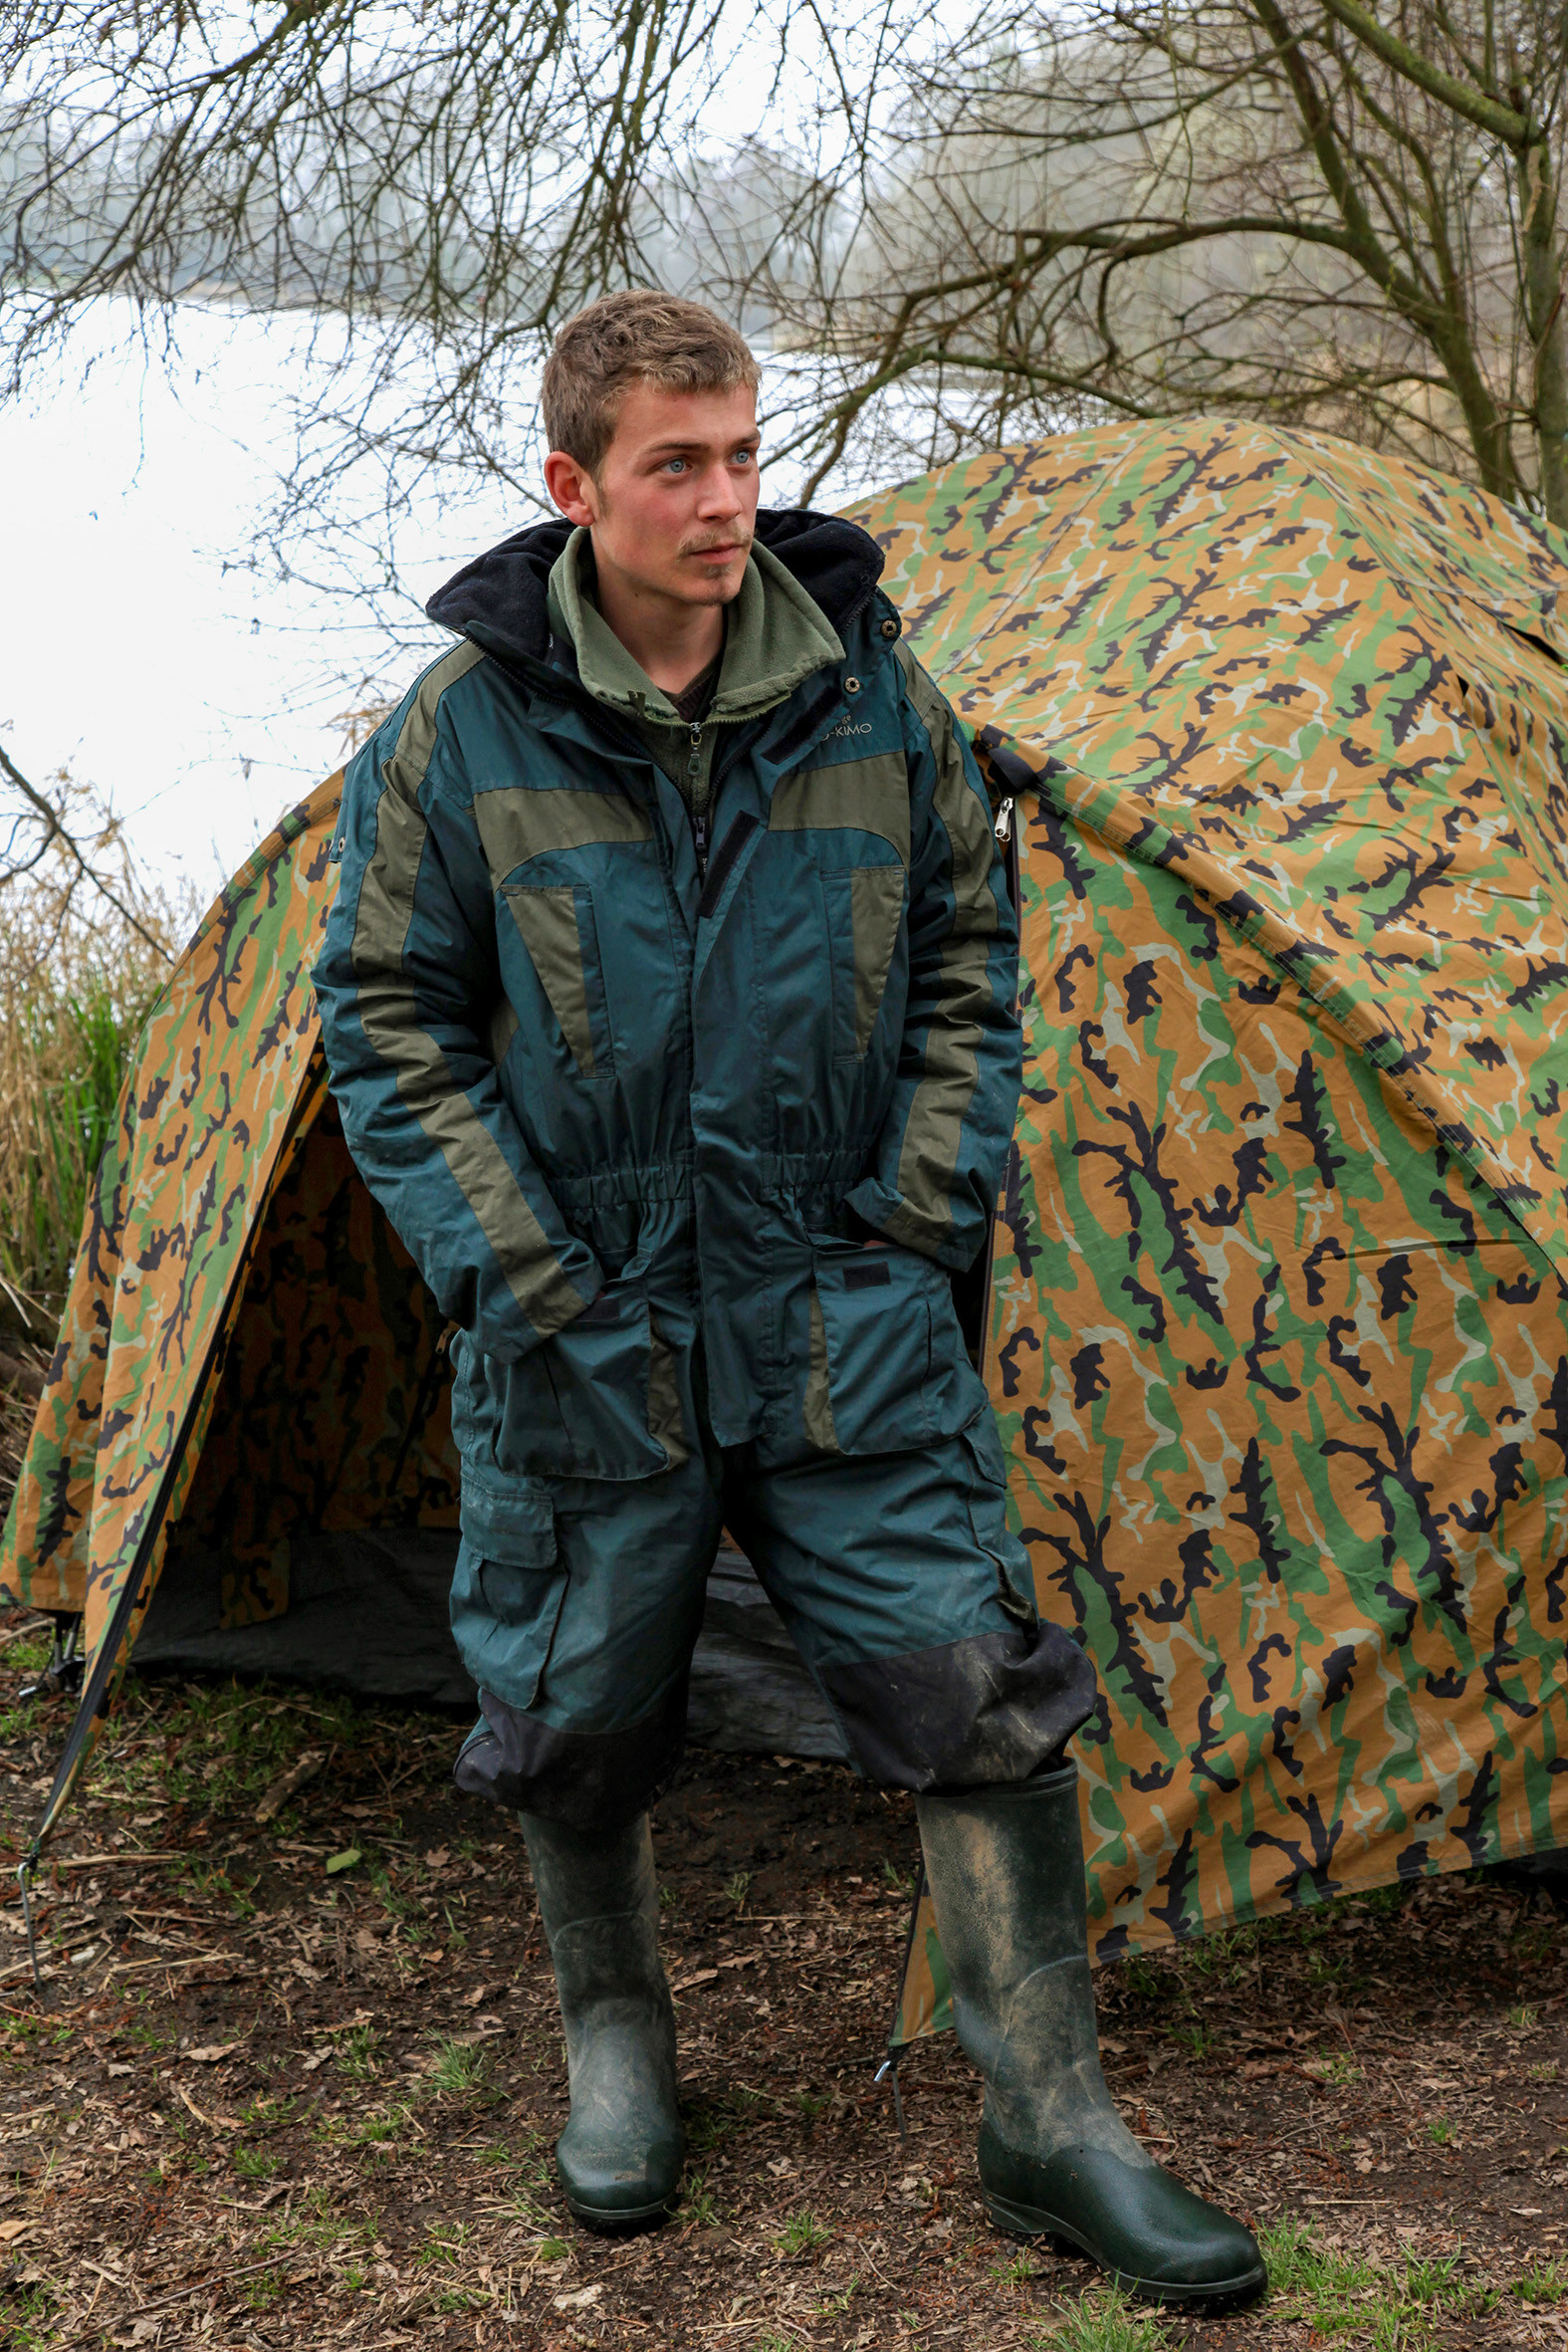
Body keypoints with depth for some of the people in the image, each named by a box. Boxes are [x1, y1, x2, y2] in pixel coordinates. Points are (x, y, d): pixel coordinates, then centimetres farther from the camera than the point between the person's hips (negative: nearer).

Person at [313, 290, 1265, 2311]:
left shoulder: (871, 692, -1)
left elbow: (969, 954, 9)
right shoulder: (464, 727, -6)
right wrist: (508, 1260, -6)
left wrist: (924, 1207, 0)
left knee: (976, 1689, -2)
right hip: (589, 1337, -1)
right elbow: (386, 1013, 0)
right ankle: (611, 2032, 38)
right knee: (581, 1711, 11)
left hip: (846, 1321, 1)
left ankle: (1048, 2124, 11)